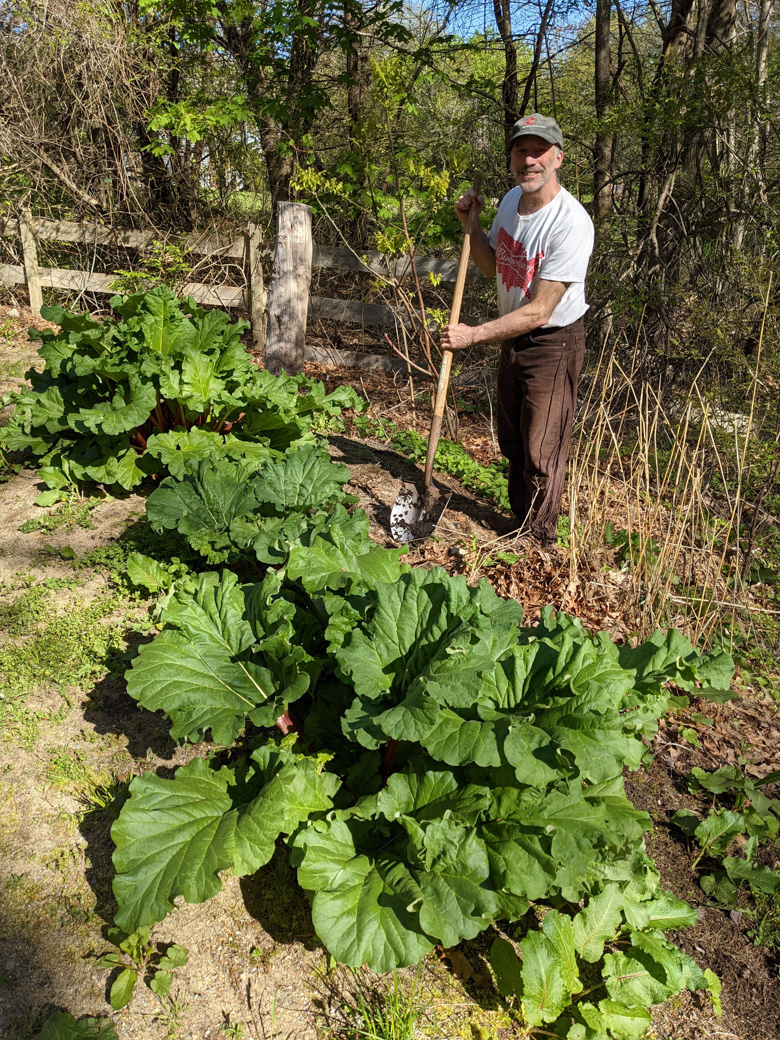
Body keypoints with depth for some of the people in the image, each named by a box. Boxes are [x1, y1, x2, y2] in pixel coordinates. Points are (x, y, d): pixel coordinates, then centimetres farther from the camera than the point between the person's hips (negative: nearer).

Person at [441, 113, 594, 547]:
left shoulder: (571, 223, -26)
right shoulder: (512, 199, 0)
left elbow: (538, 312, -28)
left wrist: (473, 335, -26)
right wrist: (469, 223, 1)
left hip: (554, 344, -8)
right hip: (512, 337, 8)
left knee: (542, 451, -1)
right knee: (512, 441, 19)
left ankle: (537, 543, 17)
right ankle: (519, 522, 39)